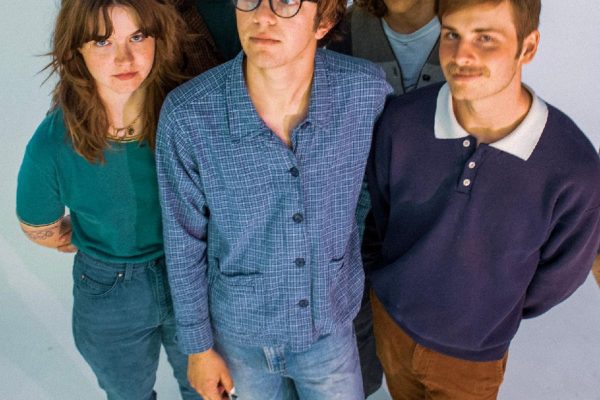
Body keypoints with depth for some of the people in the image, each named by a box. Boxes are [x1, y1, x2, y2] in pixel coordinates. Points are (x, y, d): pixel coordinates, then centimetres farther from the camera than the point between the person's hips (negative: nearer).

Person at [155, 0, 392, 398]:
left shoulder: (368, 90, -22)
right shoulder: (186, 115, -24)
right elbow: (184, 241, -11)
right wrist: (198, 346, -1)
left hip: (331, 324, 1)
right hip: (241, 331, 0)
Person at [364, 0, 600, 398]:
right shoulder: (401, 122, -22)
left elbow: (557, 277, -8)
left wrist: (494, 316, 6)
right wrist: (392, 280, 9)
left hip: (474, 354, -1)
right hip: (390, 316, 2)